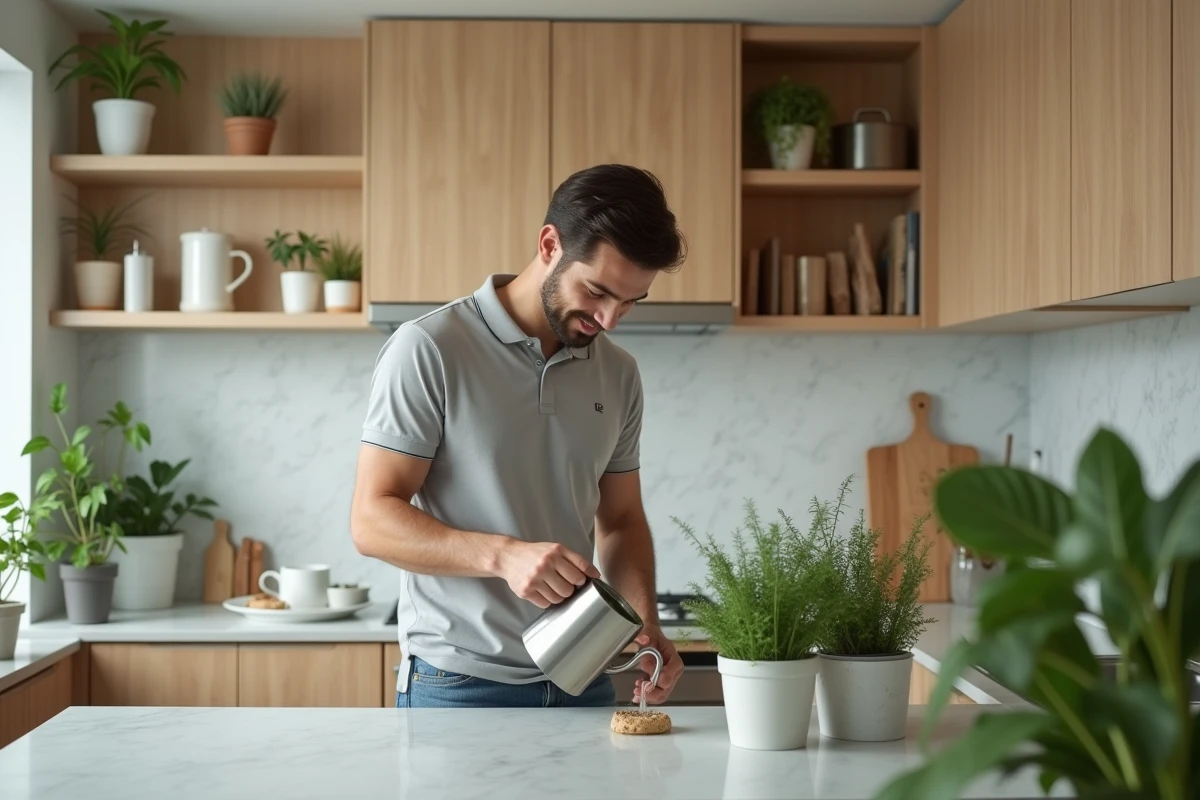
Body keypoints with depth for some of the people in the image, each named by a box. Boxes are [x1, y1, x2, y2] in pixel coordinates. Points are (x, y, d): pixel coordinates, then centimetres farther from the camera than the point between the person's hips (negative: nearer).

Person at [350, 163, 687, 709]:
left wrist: (645, 622, -4)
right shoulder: (428, 351, -12)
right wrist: (504, 555, -29)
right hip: (457, 684, -5)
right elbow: (373, 521, -15)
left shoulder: (618, 374, 6)